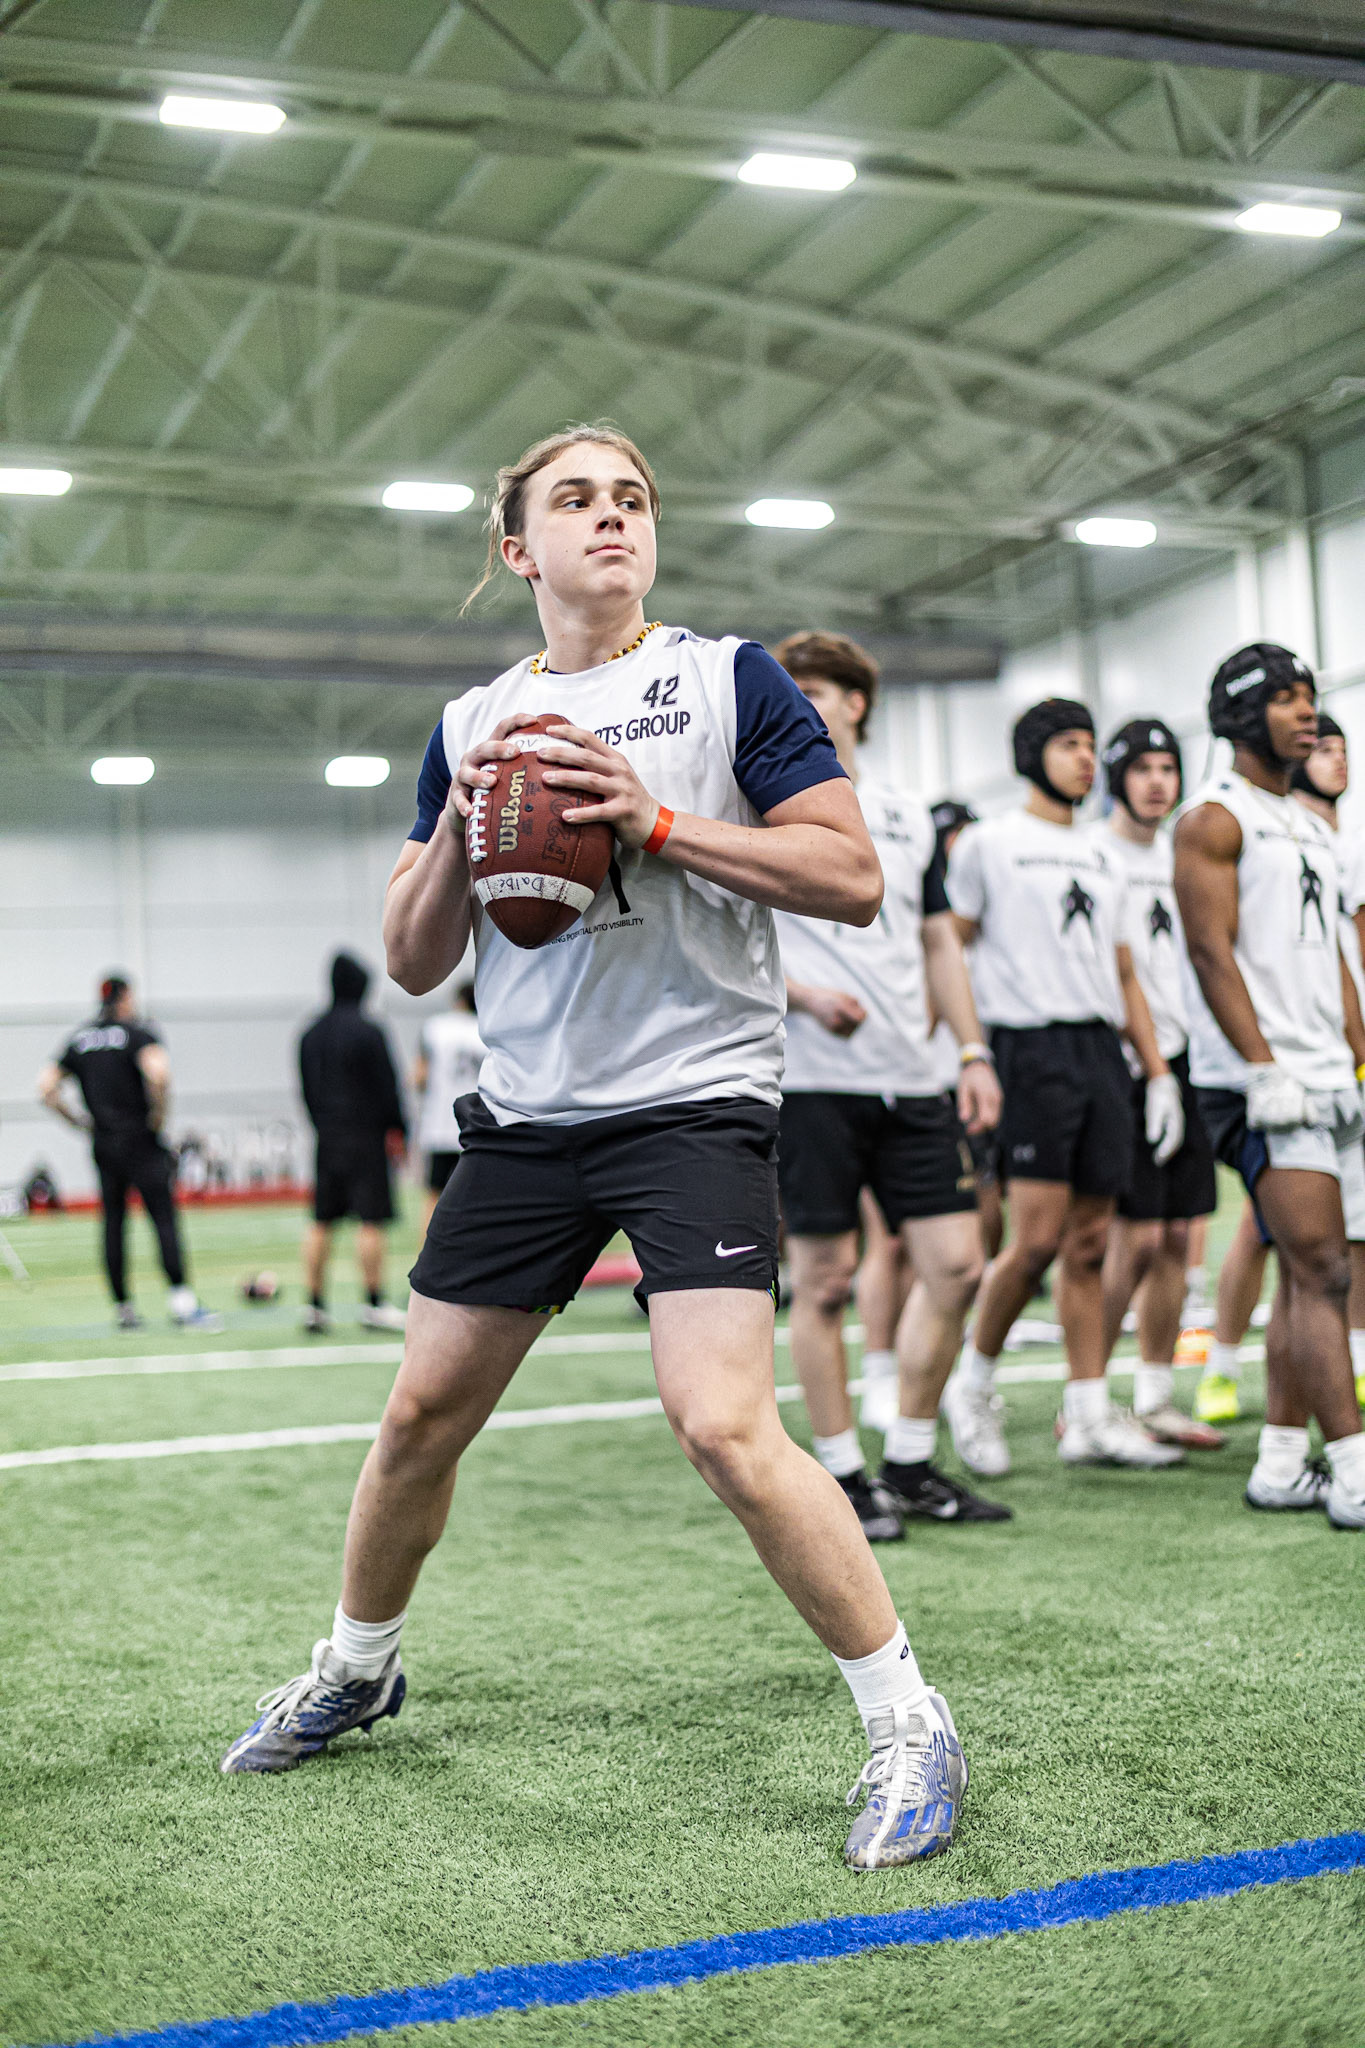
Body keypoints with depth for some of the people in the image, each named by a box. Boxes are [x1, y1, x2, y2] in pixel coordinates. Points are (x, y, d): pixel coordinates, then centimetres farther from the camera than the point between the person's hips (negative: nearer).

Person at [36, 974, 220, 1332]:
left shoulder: (79, 1040, 12)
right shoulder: (138, 1034, -6)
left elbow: (46, 1090, 9)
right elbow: (158, 1073, -25)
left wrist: (82, 1122, 12)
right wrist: (159, 1114, -11)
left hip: (103, 1146, 6)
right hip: (140, 1141, -5)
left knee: (113, 1223, 9)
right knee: (164, 1218, -8)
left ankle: (122, 1307, 12)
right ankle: (182, 1301, -17)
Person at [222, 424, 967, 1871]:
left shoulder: (732, 680, 1)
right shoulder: (471, 726, 12)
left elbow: (853, 879, -7)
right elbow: (413, 962, 12)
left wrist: (658, 822, -16)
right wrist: (457, 827, -7)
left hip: (695, 1102, -5)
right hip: (525, 1114, 5)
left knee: (723, 1425, -19)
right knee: (423, 1412, 12)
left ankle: (908, 1725, -3)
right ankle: (356, 1668, 37)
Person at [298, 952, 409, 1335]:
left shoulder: (310, 1034, 10)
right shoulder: (367, 1032, -10)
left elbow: (306, 1088, 15)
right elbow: (387, 1085, -8)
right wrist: (397, 1130, 1)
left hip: (326, 1137, 7)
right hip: (365, 1136, -6)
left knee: (321, 1221, 9)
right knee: (371, 1219, -4)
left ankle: (315, 1305, 11)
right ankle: (373, 1305, -3)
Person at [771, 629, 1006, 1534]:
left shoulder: (909, 815, 16)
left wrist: (974, 1052, 11)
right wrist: (804, 993, -17)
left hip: (911, 1082, 5)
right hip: (810, 1082, -5)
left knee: (956, 1263, 1)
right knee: (824, 1278, -1)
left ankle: (911, 1462, 16)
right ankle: (843, 1475, 12)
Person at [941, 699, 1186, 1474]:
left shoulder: (1104, 858, 22)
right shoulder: (989, 844, 4)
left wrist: (1159, 1071, 15)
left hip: (1104, 1052, 6)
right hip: (1033, 1049, -6)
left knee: (1090, 1241, 4)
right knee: (1038, 1238, -12)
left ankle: (1090, 1417, 8)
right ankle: (974, 1385, 8)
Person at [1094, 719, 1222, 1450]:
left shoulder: (1180, 855, 16)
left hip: (1182, 1060, 7)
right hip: (1120, 1063, -7)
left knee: (1176, 1237, 7)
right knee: (1136, 1239, -10)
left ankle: (1155, 1401, 15)